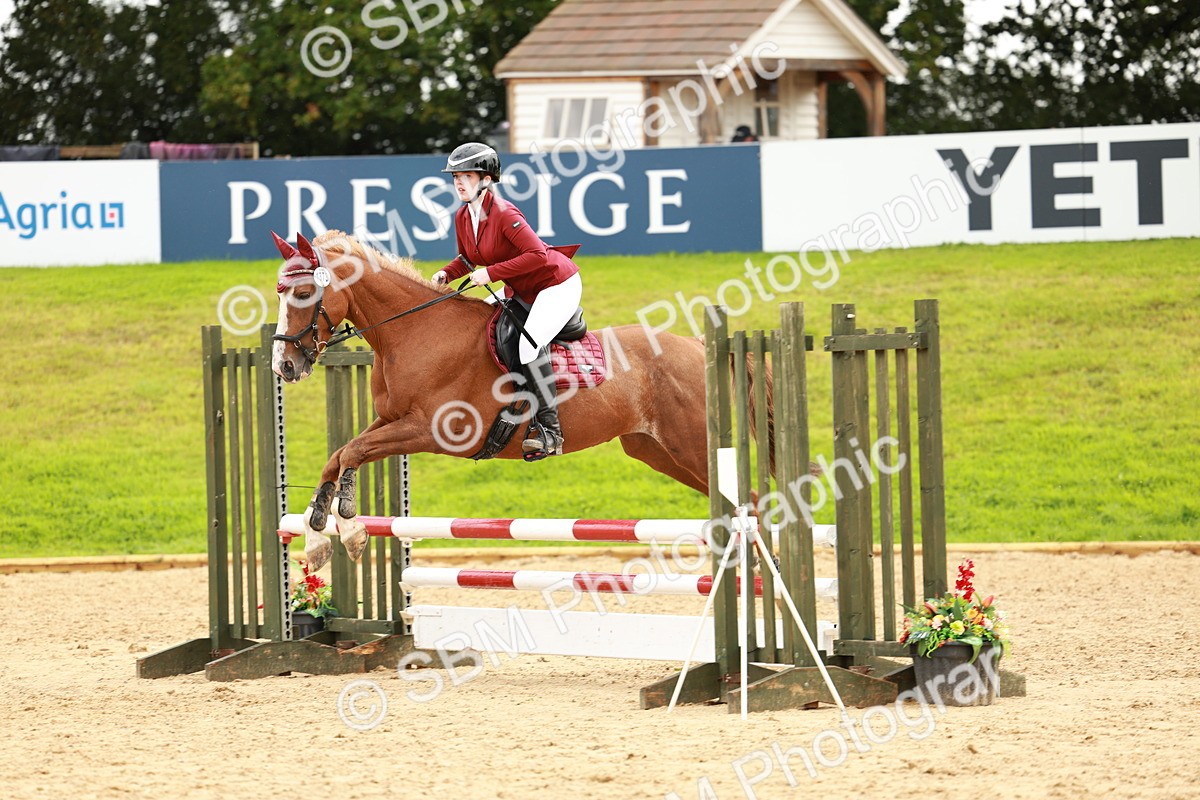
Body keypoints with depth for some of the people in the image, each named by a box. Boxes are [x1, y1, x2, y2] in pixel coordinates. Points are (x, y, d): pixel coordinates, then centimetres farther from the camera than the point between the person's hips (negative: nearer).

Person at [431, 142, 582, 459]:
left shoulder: (504, 214, -26)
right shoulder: (462, 218, -1)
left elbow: (537, 255, -33)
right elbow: (467, 259, 16)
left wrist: (491, 272, -31)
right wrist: (446, 273, -5)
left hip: (557, 284, -10)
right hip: (523, 292, 10)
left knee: (530, 343, -29)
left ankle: (549, 429, -28)